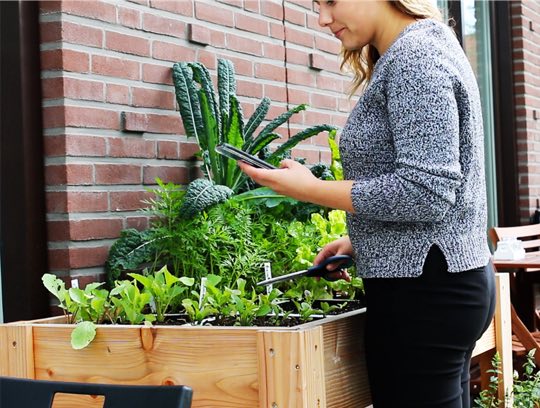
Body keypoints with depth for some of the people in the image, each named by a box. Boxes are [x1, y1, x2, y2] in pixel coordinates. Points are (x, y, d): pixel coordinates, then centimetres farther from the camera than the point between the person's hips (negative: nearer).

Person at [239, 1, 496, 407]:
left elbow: (427, 193, -22)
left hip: (422, 287, -10)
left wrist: (312, 190, -16)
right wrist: (361, 241, 14)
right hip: (446, 281, 10)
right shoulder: (426, 49, 16)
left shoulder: (414, 56, -15)